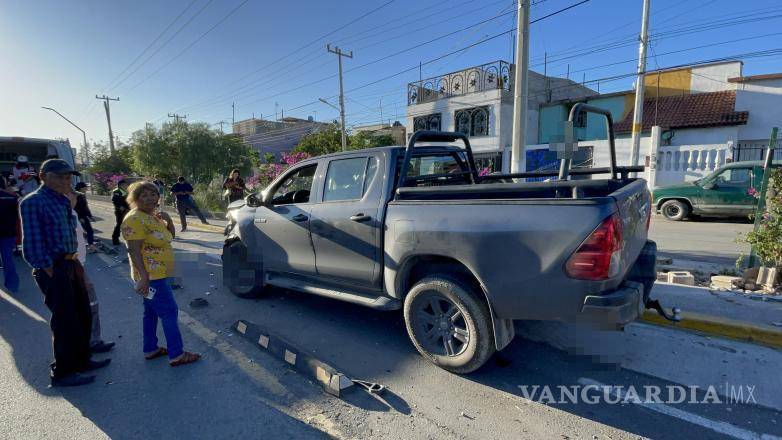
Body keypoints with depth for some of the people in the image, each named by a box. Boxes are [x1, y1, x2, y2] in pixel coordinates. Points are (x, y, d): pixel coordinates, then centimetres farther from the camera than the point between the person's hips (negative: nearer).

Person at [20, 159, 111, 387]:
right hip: (54, 269, -9)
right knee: (65, 322, 0)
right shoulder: (33, 202, -13)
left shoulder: (63, 201, 12)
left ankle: (82, 361, 34)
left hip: (71, 264, 9)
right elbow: (32, 242, -16)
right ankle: (62, 373, 17)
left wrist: (75, 263, 9)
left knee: (83, 316, 17)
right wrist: (49, 271, -17)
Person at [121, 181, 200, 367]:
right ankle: (176, 355, 1)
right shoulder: (135, 219, -18)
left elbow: (170, 234, 18)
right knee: (170, 312, -6)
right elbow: (134, 251, -23)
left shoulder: (153, 215, 11)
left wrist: (168, 220, -2)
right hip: (151, 276, -10)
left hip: (159, 274, 10)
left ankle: (150, 349, 29)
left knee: (152, 312, 17)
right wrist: (144, 277, -27)